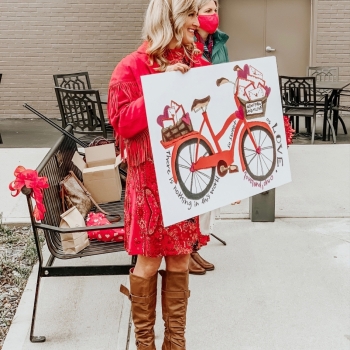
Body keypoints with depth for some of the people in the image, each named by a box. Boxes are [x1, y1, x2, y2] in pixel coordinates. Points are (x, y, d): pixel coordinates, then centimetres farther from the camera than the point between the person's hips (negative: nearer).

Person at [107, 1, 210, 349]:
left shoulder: (196, 63, 8)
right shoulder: (133, 67, -8)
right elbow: (121, 122, -14)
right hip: (150, 179, -5)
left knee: (180, 258, 10)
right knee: (149, 260, 4)